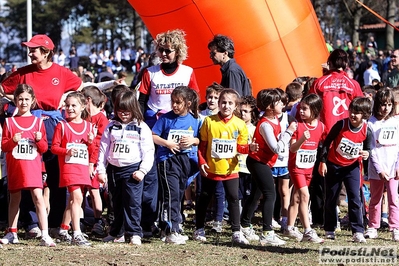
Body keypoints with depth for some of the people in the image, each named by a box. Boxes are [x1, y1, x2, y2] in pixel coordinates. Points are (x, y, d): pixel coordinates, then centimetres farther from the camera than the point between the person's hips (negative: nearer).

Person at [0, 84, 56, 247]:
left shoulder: (38, 122, 7)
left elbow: (44, 148, 8)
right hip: (14, 166, 1)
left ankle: (45, 236, -18)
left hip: (33, 165, -1)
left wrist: (39, 140, -13)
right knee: (14, 198, 11)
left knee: (38, 197, -13)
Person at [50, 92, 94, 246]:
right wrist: (67, 151, -21)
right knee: (77, 197, -17)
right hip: (68, 166, -5)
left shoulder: (88, 126, 10)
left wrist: (90, 142, -4)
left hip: (83, 168, 5)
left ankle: (64, 229, 31)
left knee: (73, 199, 14)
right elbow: (54, 147, -4)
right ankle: (77, 235, -20)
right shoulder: (62, 126, -2)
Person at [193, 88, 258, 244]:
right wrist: (202, 162, -7)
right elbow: (202, 144, 0)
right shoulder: (209, 121, -4)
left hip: (230, 169, 0)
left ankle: (236, 232, 1)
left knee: (233, 199, -3)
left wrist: (249, 147, -17)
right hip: (211, 168, 0)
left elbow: (241, 146, 4)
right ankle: (199, 229, 25)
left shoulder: (240, 124, -1)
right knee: (204, 198, 11)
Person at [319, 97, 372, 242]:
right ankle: (329, 230, 24)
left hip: (352, 167, 0)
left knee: (355, 198, -10)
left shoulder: (366, 131, -11)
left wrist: (366, 154, -21)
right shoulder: (341, 125, -16)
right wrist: (323, 161, -7)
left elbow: (367, 150, 3)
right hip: (333, 166, 0)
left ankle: (358, 232, -8)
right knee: (331, 199, 9)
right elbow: (327, 142, -6)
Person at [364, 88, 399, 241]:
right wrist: (379, 170, -11)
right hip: (376, 169, 0)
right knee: (375, 199, 9)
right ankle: (373, 228, 17)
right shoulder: (371, 123, 0)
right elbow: (370, 149, -4)